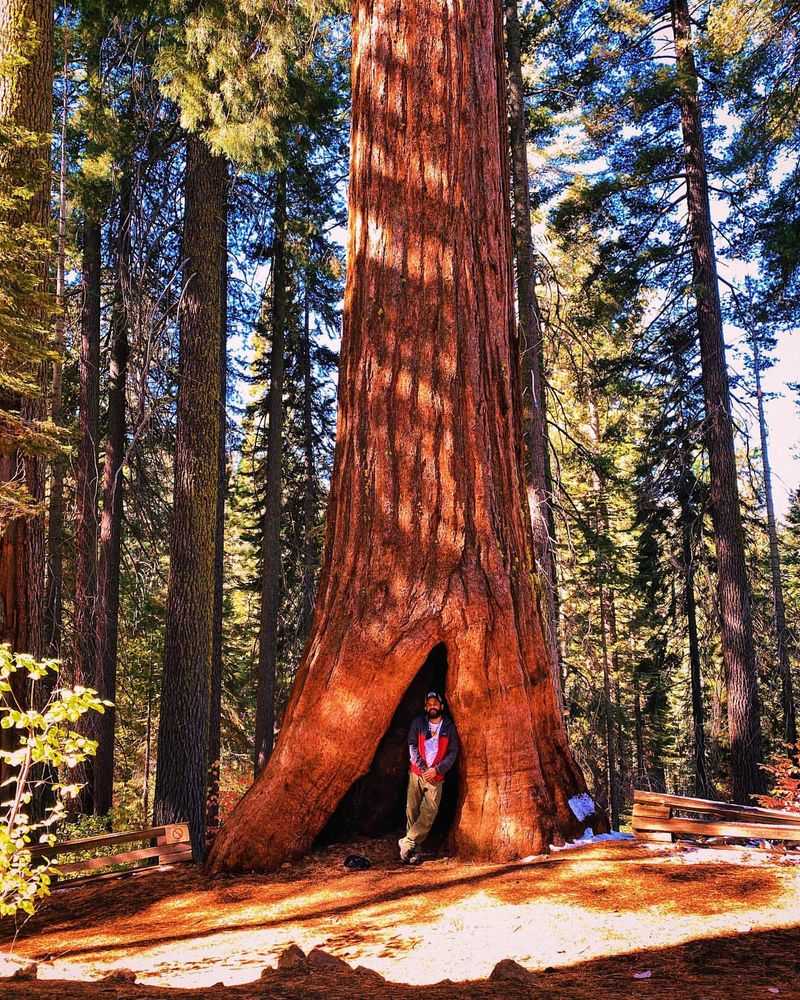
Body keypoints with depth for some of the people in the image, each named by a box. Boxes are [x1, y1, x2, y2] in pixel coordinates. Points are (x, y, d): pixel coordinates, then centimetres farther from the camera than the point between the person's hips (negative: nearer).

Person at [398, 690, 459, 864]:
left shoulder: (449, 727, 4)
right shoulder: (418, 723, 5)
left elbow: (453, 753, 0)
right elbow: (412, 747, 0)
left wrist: (437, 769, -11)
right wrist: (422, 767, -10)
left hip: (436, 777, -1)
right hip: (417, 773, 1)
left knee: (429, 813, -11)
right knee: (412, 811, -1)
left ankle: (407, 842, -4)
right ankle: (412, 850, 7)